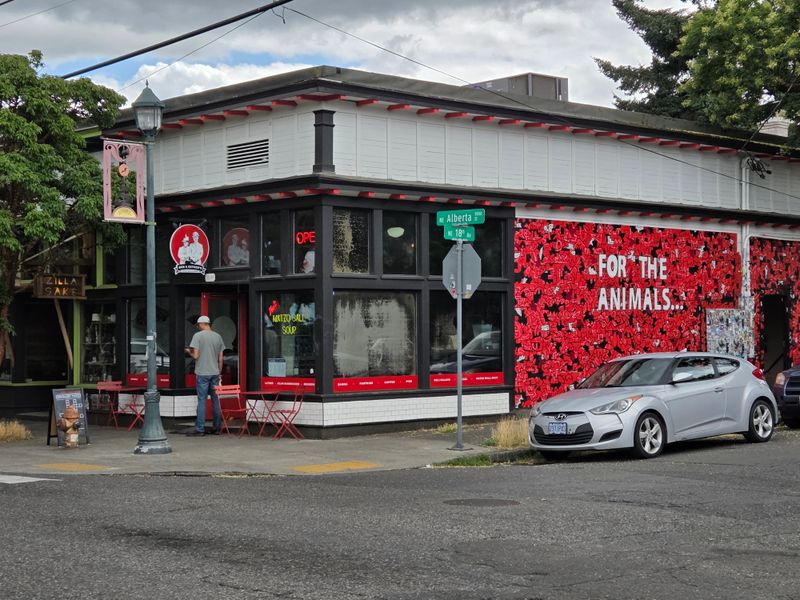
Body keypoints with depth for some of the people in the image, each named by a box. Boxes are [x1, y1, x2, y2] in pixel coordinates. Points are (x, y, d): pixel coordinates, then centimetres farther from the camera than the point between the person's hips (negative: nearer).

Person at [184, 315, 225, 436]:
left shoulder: (198, 336, -8)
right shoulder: (218, 336, 8)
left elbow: (195, 355, -13)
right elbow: (220, 358, 10)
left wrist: (189, 352, 8)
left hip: (202, 373, -5)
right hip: (215, 373, 5)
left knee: (201, 400, -4)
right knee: (215, 400, 10)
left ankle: (200, 429, -4)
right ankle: (217, 427, 13)